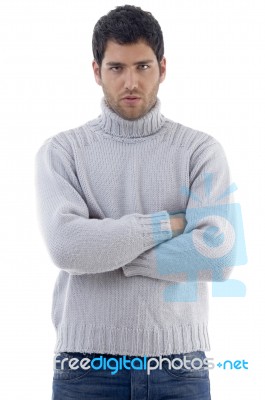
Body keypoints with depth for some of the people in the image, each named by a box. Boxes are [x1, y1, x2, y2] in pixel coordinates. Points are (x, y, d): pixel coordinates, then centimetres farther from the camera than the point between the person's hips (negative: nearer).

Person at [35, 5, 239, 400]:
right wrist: (168, 224, -12)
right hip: (87, 363, 0)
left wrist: (102, 251, -11)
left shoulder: (201, 150, 0)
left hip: (178, 362, 1)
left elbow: (218, 256, -13)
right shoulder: (61, 151, 0)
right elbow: (65, 245, -16)